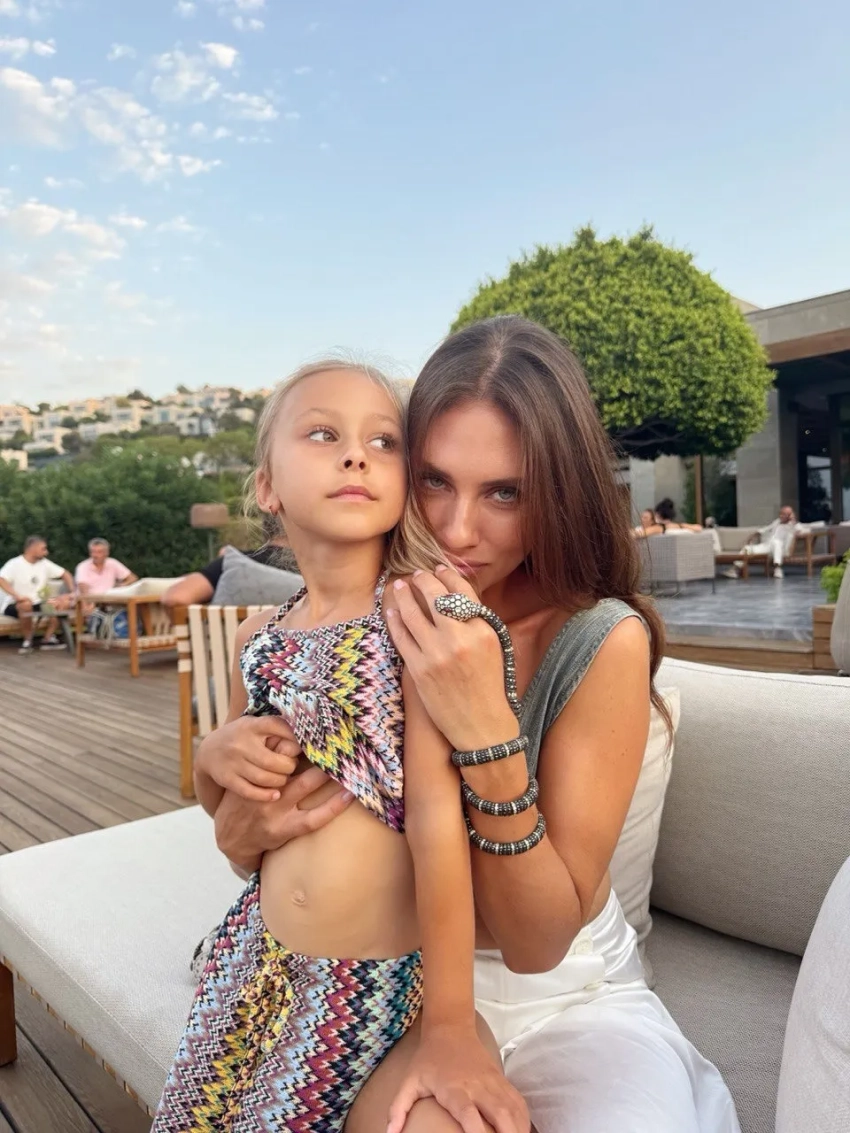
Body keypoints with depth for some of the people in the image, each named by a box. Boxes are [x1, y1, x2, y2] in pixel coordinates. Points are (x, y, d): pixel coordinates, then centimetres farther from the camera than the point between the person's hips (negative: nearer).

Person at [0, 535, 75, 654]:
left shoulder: (44, 563, 7)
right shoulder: (15, 564, -11)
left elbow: (65, 574, 15)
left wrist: (72, 592, -1)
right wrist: (17, 596, -41)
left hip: (37, 604, 6)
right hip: (13, 605, -6)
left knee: (64, 602, -18)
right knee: (26, 604, -40)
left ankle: (48, 638, -9)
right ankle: (28, 640, -17)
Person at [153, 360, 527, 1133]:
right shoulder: (258, 637, 1)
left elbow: (437, 813, -22)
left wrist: (452, 1022, -21)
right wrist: (220, 762, -5)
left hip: (381, 976, -5)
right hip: (261, 955, 5)